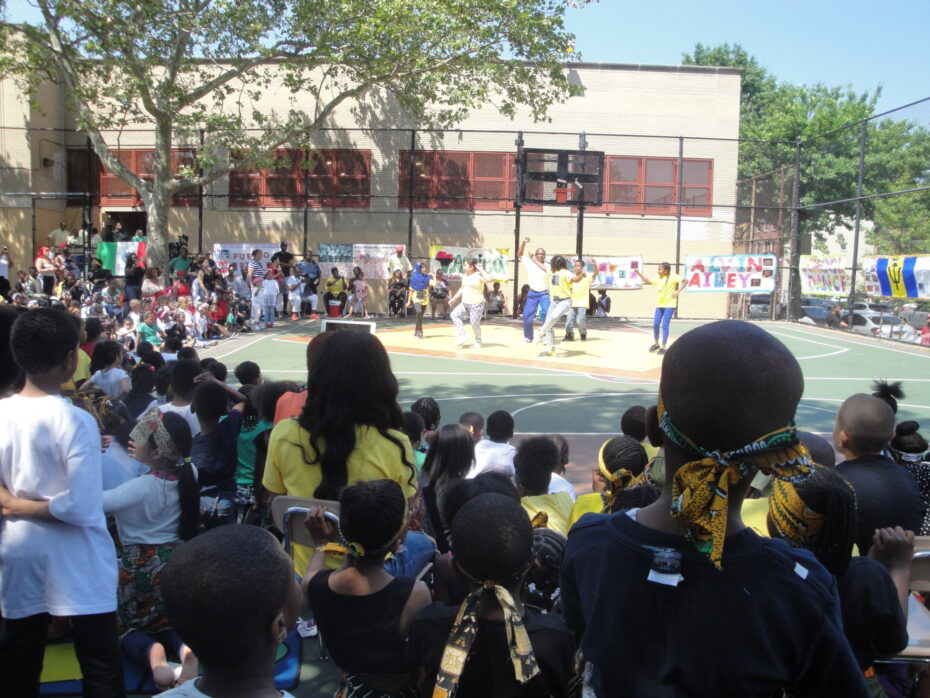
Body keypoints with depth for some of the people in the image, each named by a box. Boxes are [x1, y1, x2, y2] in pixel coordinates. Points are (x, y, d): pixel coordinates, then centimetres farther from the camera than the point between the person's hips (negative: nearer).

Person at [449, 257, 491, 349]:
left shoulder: (478, 275, -12)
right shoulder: (464, 276, 9)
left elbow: (488, 279, -33)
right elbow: (462, 289, 20)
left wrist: (481, 270, -23)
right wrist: (454, 299, 18)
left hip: (476, 304, -7)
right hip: (465, 303, 7)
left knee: (475, 323, -6)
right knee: (455, 315, -9)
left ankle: (478, 341, 18)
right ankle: (462, 336, -6)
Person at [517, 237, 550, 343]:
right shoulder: (529, 262, 4)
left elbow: (544, 269, -23)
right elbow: (519, 254, -1)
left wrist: (534, 259, -17)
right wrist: (523, 242, -13)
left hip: (544, 293, -2)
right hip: (532, 293, 2)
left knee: (547, 314, -17)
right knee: (527, 315, 3)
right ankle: (528, 336, 20)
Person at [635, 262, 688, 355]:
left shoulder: (673, 277, -11)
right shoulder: (658, 278, 7)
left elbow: (685, 281, -13)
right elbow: (647, 281, 16)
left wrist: (678, 291, -22)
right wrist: (639, 273, 4)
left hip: (669, 305, -6)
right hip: (659, 304, 6)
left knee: (665, 325, -8)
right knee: (655, 324, 6)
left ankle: (663, 347, 1)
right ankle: (656, 344, 25)